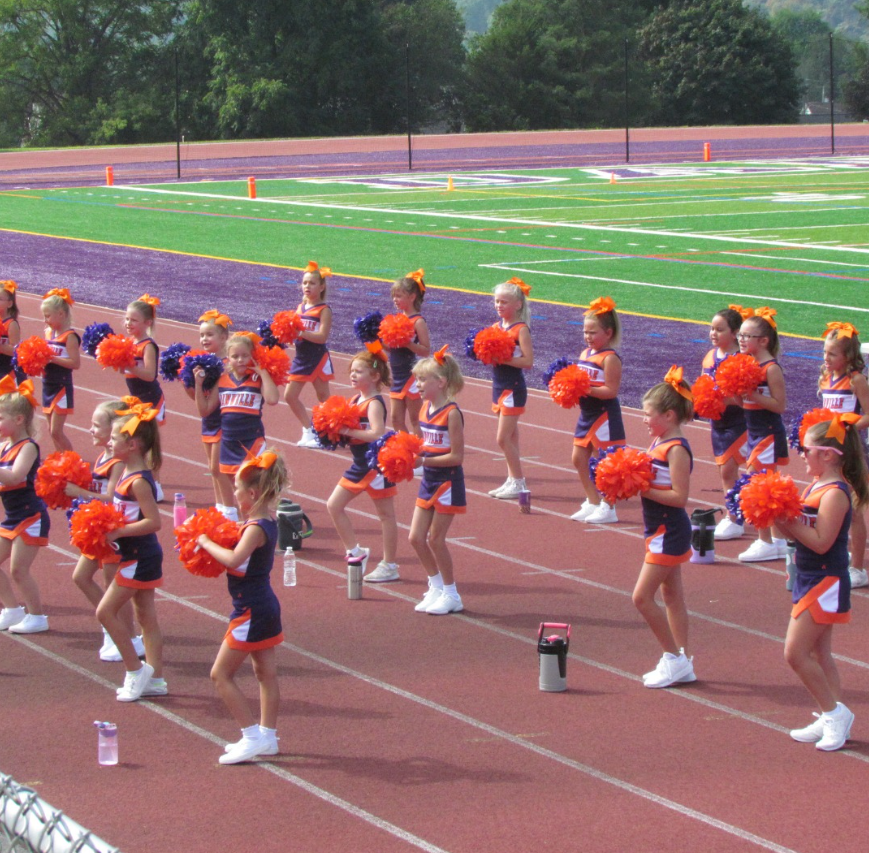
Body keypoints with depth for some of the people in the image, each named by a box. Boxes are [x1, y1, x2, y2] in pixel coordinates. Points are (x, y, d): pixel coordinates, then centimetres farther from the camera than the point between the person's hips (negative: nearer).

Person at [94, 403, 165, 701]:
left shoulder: (139, 481, -20)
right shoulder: (129, 472, 8)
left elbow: (153, 521, -26)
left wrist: (118, 532, -25)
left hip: (139, 558, -10)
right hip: (141, 556, 10)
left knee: (106, 610, -5)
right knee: (146, 616, 12)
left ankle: (135, 670, 2)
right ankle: (155, 679, 18)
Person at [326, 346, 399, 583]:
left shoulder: (374, 403, -17)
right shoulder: (354, 400, 8)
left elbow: (377, 433, -31)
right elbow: (349, 430, 13)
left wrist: (349, 431, -30)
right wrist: (336, 430, -7)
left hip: (376, 465, -9)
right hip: (359, 465, 9)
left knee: (385, 514, 2)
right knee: (334, 505, 8)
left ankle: (389, 566, 9)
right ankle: (355, 551, 17)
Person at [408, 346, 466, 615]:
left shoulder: (451, 413, -19)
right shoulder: (425, 408, 4)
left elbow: (456, 456, -20)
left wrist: (423, 460, -23)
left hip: (447, 482, -8)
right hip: (428, 481, 8)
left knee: (436, 539, -1)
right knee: (416, 537, 8)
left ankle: (451, 595, 14)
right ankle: (436, 587, 24)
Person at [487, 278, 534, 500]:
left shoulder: (521, 329, -14)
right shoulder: (497, 326, 9)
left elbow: (528, 361, -21)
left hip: (513, 388, -8)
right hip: (499, 387, 8)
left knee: (503, 438, -8)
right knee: (510, 437, 13)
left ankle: (518, 483, 0)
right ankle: (512, 480, 19)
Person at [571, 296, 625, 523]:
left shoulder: (610, 358, -16)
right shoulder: (585, 353, 9)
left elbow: (611, 390, -22)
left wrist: (586, 389, -27)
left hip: (604, 416, -9)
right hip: (587, 414, 9)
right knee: (579, 458, 13)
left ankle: (608, 508, 6)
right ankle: (593, 503, 25)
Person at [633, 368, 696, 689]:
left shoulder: (676, 449, -19)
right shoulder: (659, 443, 8)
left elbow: (679, 497, -24)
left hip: (669, 533, -10)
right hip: (662, 532, 10)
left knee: (642, 596, -8)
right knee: (671, 596, 14)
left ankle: (675, 659, 0)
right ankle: (682, 664, 21)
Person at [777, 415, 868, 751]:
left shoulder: (834, 494, -21)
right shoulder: (816, 486, 8)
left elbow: (820, 542, -26)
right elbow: (801, 532, 10)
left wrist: (787, 521, -24)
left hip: (825, 584, -10)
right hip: (811, 580, 10)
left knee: (796, 652, -9)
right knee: (819, 653, 14)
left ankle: (834, 713, 1)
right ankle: (833, 720, 21)